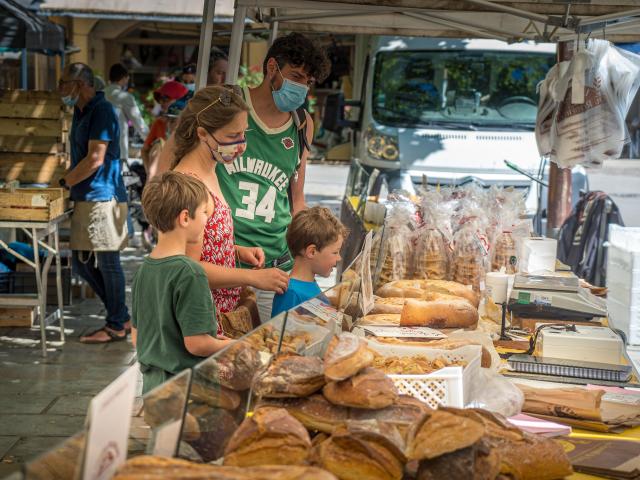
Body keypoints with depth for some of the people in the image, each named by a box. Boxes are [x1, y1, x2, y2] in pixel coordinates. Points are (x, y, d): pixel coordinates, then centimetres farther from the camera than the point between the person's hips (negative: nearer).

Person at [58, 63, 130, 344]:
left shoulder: (101, 111, -13)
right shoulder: (80, 112, 16)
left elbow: (95, 159, -19)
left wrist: (64, 183, -13)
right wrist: (70, 184, 8)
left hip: (103, 197, -10)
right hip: (85, 199, 10)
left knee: (107, 262, -2)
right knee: (81, 262, 12)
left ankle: (116, 326, 8)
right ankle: (119, 315, 21)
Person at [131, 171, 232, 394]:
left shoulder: (144, 269, 6)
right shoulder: (189, 273, -19)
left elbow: (136, 336, 13)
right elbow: (197, 343, -19)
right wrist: (230, 346, -1)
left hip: (151, 383, 8)